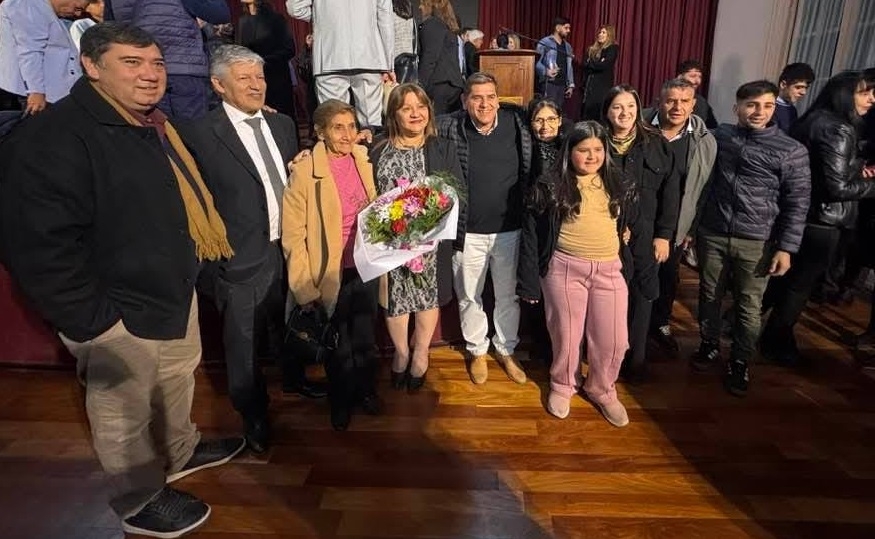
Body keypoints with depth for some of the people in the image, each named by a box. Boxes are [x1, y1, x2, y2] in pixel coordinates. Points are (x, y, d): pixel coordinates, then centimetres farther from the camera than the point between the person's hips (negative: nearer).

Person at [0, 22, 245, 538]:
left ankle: (179, 450, 52)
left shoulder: (155, 126, 6)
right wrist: (92, 320, -21)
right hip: (120, 315, -8)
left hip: (176, 293, 8)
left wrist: (185, 276, 14)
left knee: (177, 384, 27)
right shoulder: (54, 138, -22)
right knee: (124, 416, 14)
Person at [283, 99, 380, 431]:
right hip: (330, 275, -4)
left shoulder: (363, 159, -2)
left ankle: (366, 391, 46)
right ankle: (341, 401, 42)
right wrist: (305, 289, -16)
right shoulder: (304, 171, -17)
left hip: (366, 268, 4)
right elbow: (293, 236, -15)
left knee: (365, 338, 22)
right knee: (338, 345, 17)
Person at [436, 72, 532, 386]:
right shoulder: (450, 128, -8)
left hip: (509, 231, 1)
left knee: (508, 296, 18)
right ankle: (477, 351, 40)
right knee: (469, 297, 15)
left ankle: (506, 350, 41)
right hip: (468, 233, -1)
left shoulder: (517, 122, -5)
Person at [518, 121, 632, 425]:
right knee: (566, 335, 10)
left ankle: (602, 390, 33)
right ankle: (563, 386, 36)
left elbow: (626, 225, 18)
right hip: (565, 268, -3)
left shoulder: (616, 184, 8)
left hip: (609, 269, 4)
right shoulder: (550, 185, -5)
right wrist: (529, 280, -8)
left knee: (613, 340, 6)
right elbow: (531, 234, -5)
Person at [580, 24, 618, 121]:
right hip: (589, 84, 6)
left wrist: (590, 63, -1)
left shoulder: (613, 48, -1)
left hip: (603, 86, -6)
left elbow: (604, 65, -13)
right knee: (586, 114, 4)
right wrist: (596, 64, -6)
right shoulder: (592, 49, 19)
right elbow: (585, 64, 9)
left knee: (599, 116, -9)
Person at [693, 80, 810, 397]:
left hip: (756, 242, -2)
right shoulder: (719, 136, 1)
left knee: (748, 307, 7)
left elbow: (797, 203, -3)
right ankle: (709, 345, 35)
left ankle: (740, 362, 25)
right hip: (711, 235, 2)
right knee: (710, 296, 14)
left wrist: (786, 247, -9)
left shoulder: (791, 151, -5)